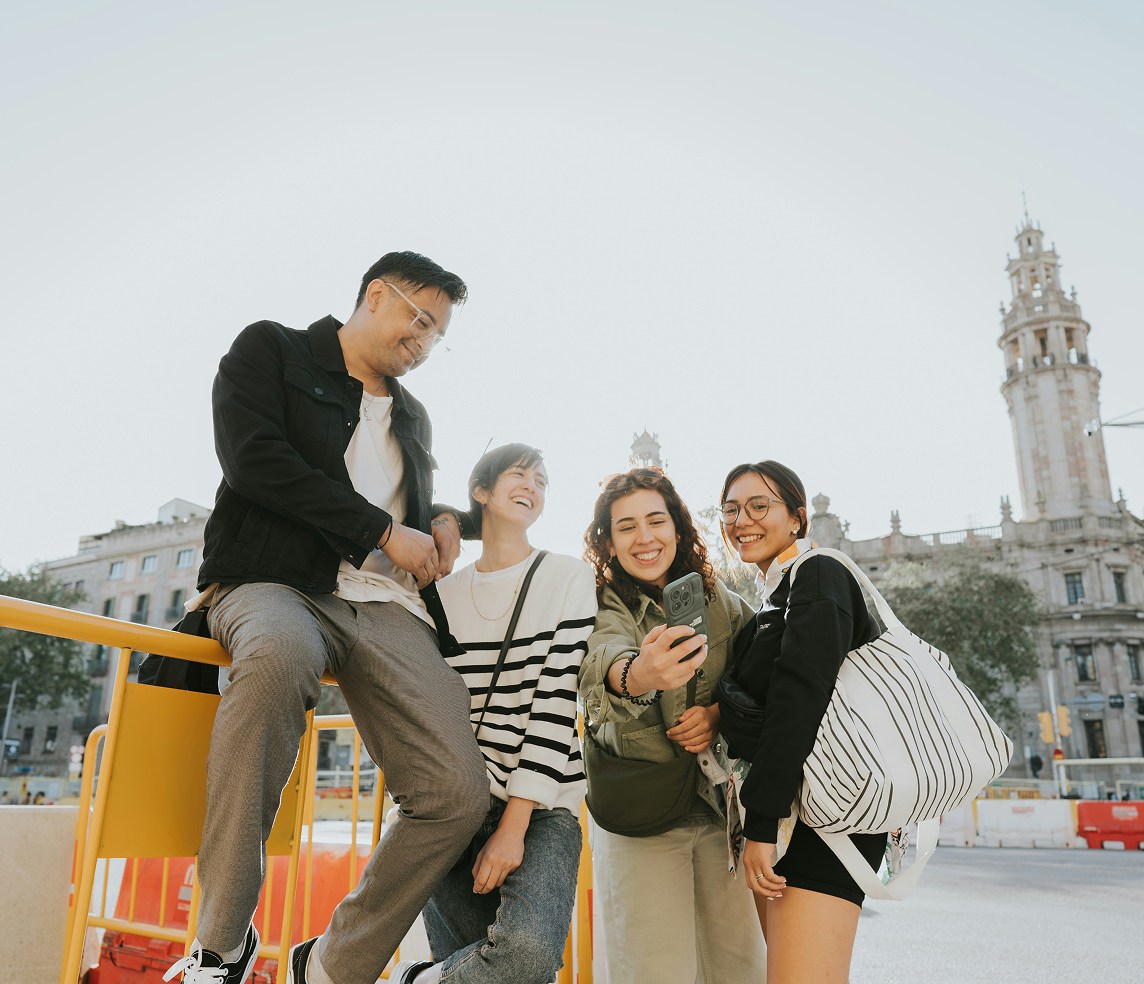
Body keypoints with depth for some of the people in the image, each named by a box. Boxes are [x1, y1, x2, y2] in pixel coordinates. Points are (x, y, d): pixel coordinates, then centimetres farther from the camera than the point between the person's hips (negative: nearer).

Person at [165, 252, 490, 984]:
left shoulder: (413, 417, 26)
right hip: (275, 585, -5)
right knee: (279, 652, -43)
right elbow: (253, 456, -7)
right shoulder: (269, 349, 10)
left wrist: (442, 521, 12)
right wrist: (384, 531, -7)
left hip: (386, 607, 5)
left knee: (459, 796, -15)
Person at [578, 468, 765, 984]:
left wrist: (718, 714, -17)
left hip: (723, 801, 3)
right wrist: (636, 676, -54)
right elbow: (605, 656, -30)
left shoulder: (720, 601, 5)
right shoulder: (600, 606, -8)